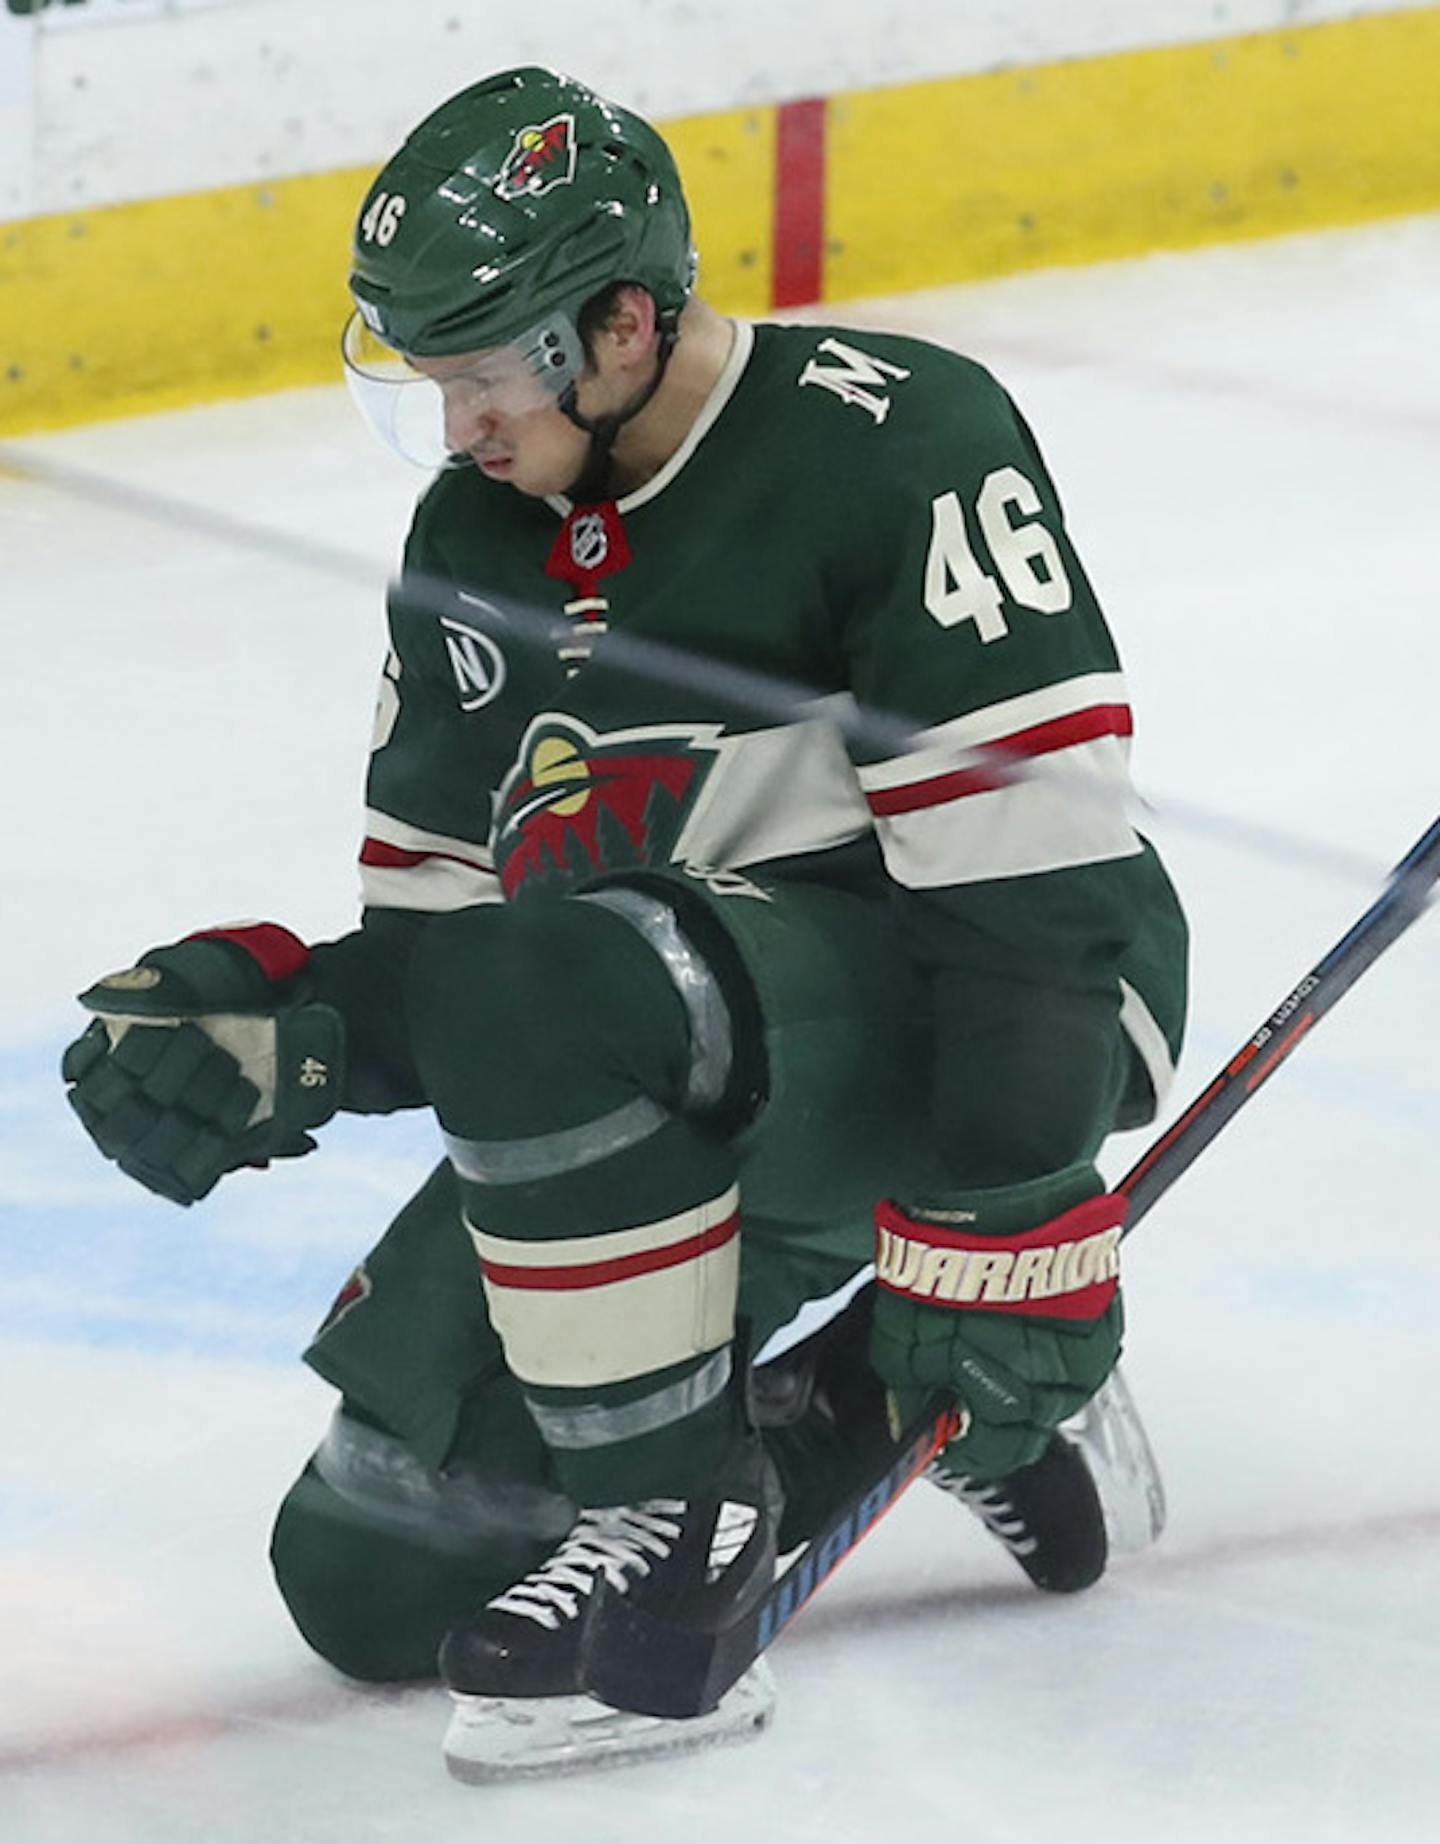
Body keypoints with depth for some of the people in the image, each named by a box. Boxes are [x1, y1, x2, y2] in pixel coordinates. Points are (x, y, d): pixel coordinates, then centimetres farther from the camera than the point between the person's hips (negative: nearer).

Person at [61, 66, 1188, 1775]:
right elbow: (433, 929, 12)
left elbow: (1033, 878, -22)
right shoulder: (473, 540, 7)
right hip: (662, 1104, 8)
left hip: (953, 1033, -8)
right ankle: (840, 1395, 14)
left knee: (541, 992, -36)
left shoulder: (891, 445, -17)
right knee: (370, 1582, -1)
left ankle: (681, 1497, -18)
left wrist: (1005, 1224, -24)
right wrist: (272, 1028, -9)